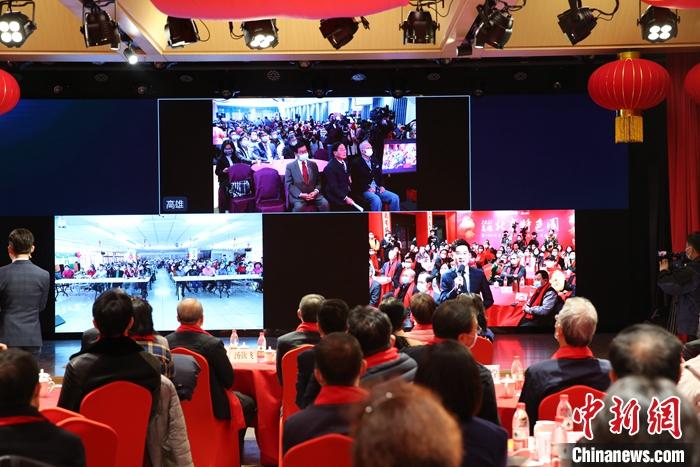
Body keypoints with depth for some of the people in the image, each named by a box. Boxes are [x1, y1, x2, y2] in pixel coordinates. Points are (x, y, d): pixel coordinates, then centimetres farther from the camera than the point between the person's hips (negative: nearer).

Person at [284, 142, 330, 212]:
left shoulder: (313, 164, 15)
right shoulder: (290, 166, 3)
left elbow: (318, 181, 15)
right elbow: (289, 184, -2)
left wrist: (316, 191, -7)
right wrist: (300, 194, -15)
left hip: (313, 194, 3)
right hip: (298, 196, -3)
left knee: (325, 203, -23)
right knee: (299, 206, -34)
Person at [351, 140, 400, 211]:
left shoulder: (375, 161, 19)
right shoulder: (356, 163, -1)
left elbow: (380, 175, 23)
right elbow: (356, 181, -8)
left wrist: (382, 186, 4)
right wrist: (368, 188, -17)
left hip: (377, 189, 7)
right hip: (364, 191, -6)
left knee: (395, 197, -12)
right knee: (376, 199, -36)